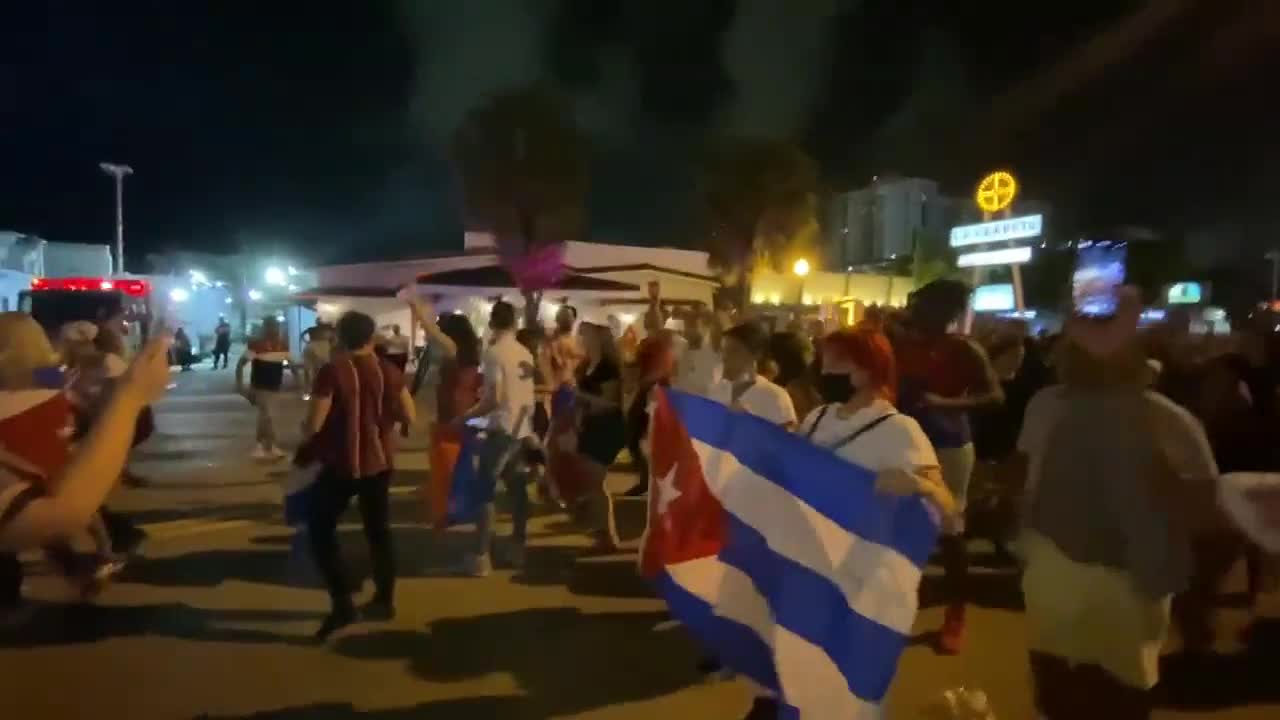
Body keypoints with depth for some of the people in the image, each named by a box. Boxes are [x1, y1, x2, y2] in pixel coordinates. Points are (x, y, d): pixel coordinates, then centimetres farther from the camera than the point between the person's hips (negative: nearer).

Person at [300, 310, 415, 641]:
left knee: (320, 531, 9)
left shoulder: (332, 372, -15)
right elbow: (409, 416, 2)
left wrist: (307, 449, 4)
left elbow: (314, 424, -16)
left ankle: (341, 603, 0)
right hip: (379, 460, 5)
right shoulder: (389, 371, -2)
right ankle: (384, 600, 24)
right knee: (378, 530, 17)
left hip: (341, 464, -4)